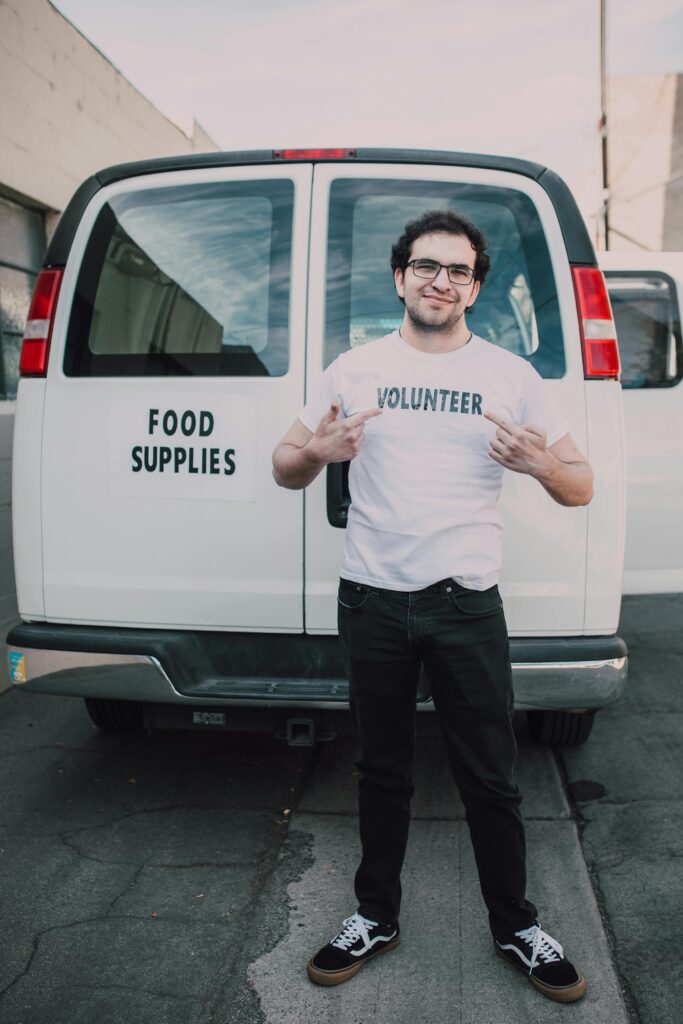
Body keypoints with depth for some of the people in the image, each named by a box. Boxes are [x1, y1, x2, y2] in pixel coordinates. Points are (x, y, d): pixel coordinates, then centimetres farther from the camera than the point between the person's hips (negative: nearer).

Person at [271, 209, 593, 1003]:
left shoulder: (509, 374, 2)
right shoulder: (355, 369, 5)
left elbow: (582, 488, 4)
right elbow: (284, 469, 10)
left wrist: (539, 464, -19)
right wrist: (315, 453, -14)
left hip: (466, 605, -1)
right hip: (372, 602, 1)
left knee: (490, 777, 7)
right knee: (383, 771, 15)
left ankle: (516, 928, 28)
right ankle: (376, 917, 33)